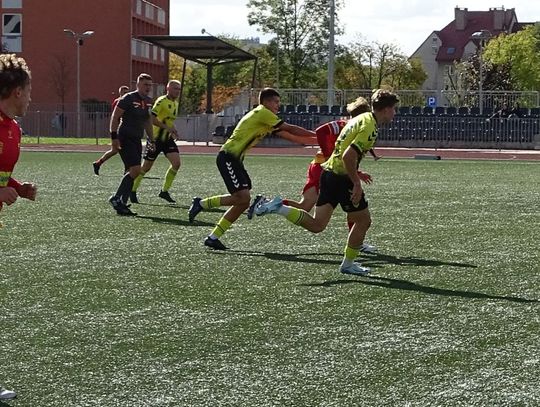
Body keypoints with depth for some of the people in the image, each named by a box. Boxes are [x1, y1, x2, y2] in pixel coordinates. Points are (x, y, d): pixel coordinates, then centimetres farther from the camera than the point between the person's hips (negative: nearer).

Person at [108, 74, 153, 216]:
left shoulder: (148, 101, 12)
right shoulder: (128, 98, -11)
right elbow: (115, 117, -11)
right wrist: (114, 137, -16)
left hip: (136, 140, 8)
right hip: (125, 139, -8)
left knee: (131, 173, 7)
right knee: (135, 170, -17)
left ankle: (122, 204, 11)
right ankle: (117, 198, -7)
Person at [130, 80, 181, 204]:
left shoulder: (175, 103, 12)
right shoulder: (162, 101, -15)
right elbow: (151, 118, -24)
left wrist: (172, 131, 10)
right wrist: (168, 128, -26)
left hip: (167, 138, 7)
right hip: (156, 138, -7)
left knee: (176, 163, -9)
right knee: (146, 167, 0)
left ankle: (164, 191, 3)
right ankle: (132, 191, 17)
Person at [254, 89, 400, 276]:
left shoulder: (361, 119, 15)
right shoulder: (370, 128, -16)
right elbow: (348, 156, -26)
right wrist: (356, 183, -19)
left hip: (329, 171, 9)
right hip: (342, 177, -9)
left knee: (316, 225, 6)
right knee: (363, 220, 7)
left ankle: (278, 207, -4)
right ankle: (348, 264, 15)